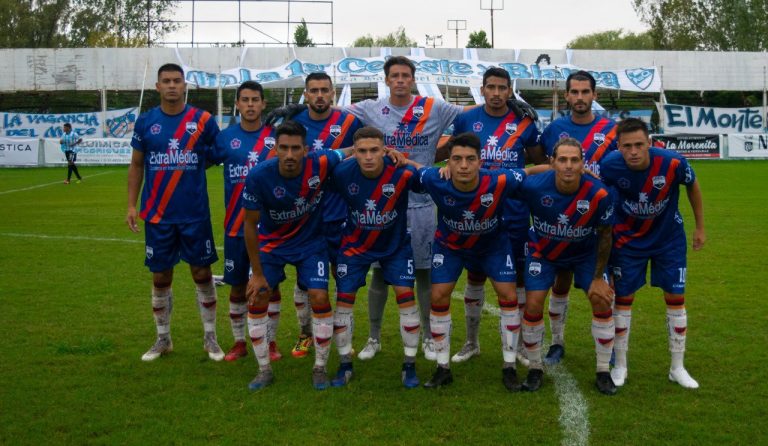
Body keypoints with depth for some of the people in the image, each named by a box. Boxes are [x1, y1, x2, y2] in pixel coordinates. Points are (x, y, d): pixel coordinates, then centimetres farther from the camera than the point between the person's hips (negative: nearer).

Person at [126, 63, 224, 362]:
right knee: (160, 278, 9)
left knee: (202, 273, 5)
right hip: (157, 214, 1)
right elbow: (136, 165, 9)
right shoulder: (145, 122, 3)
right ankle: (163, 339, 24)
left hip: (195, 213, -1)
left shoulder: (203, 121, -2)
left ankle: (210, 338, 18)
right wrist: (131, 205, 2)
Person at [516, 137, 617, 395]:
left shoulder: (598, 194, -27)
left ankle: (603, 372, 8)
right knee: (533, 305, -11)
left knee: (603, 303, -9)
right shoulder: (534, 187, -31)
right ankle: (535, 369, 11)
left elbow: (604, 235, -11)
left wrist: (598, 278, -8)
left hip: (585, 253, 1)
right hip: (543, 253, 0)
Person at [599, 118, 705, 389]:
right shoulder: (609, 167, -27)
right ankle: (620, 366, 21)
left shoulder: (673, 163, -28)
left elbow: (693, 186, -5)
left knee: (676, 298, 4)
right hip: (628, 239, 0)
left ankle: (677, 368, 20)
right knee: (623, 299, 4)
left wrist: (700, 227, 3)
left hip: (669, 238, 0)